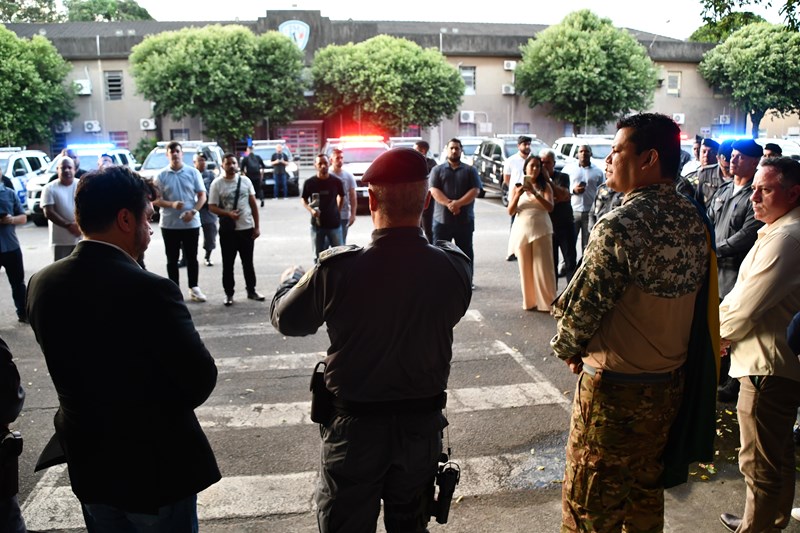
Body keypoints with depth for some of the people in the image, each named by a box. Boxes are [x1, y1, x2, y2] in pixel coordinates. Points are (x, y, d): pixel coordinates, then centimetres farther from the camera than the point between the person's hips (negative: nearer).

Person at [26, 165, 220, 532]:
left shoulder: (41, 283, -7)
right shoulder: (149, 291, -27)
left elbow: (69, 364, 5)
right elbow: (201, 378, -18)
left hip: (87, 464, 6)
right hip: (156, 465, -6)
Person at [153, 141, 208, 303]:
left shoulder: (193, 172, 0)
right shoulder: (161, 175, 0)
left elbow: (202, 196, 1)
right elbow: (155, 199, 0)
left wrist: (193, 211, -15)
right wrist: (172, 204, -19)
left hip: (191, 223, 0)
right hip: (169, 224, 0)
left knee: (192, 258, 8)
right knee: (172, 259, 7)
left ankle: (194, 288, 20)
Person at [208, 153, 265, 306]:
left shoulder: (245, 181, 3)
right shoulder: (217, 184, -5)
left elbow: (253, 204, 7)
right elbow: (212, 207, -6)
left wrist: (256, 226, 3)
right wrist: (228, 213, -23)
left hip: (247, 228, 3)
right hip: (228, 230, -2)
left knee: (248, 262, 13)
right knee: (228, 264, 6)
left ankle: (251, 291, 25)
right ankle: (229, 294, 16)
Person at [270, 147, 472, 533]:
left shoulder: (337, 270, -23)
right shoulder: (453, 267, -17)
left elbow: (286, 320, -6)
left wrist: (289, 281, 16)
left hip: (354, 427, -2)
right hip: (423, 425, 2)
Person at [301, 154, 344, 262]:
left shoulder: (336, 181, -5)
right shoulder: (309, 183, -6)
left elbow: (341, 196, 12)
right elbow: (303, 199, 6)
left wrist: (337, 212, 8)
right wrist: (311, 210, -12)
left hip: (334, 224, 0)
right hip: (317, 224, 0)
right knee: (318, 256, 11)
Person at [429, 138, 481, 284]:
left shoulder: (470, 170, 9)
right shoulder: (437, 170, 8)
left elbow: (474, 191, -3)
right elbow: (434, 190, -5)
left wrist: (458, 203, -19)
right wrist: (449, 204, -20)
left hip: (465, 220, 1)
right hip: (442, 219, 0)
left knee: (466, 251, 7)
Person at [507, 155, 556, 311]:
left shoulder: (545, 186, 4)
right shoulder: (517, 187, 8)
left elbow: (550, 207, -10)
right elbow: (510, 211, 2)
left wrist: (535, 193, -21)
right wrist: (518, 195, -14)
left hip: (541, 230, -1)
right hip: (522, 231, 1)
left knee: (543, 267, -3)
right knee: (526, 268, 3)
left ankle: (547, 302, 3)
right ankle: (529, 301, 12)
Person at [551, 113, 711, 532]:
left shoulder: (620, 226, -24)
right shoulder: (693, 220, 1)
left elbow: (581, 307, -20)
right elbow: (689, 296, 8)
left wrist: (568, 349, -1)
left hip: (614, 389, -8)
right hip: (669, 384, 8)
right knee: (646, 494, 24)